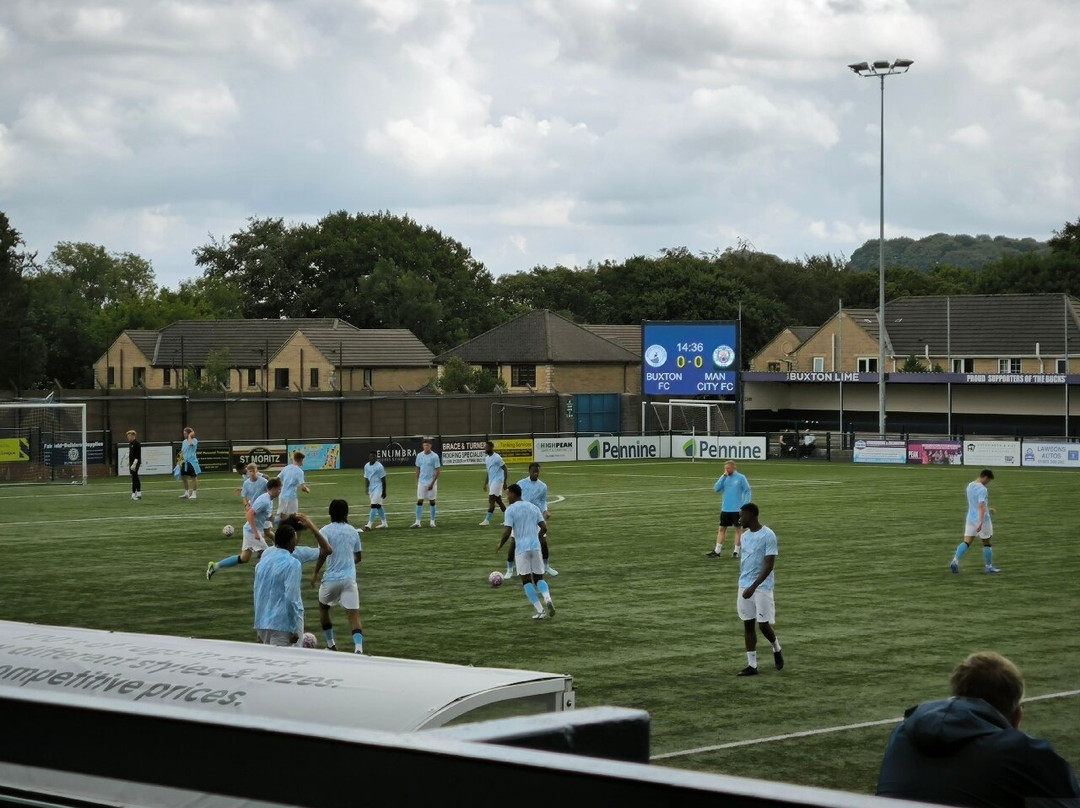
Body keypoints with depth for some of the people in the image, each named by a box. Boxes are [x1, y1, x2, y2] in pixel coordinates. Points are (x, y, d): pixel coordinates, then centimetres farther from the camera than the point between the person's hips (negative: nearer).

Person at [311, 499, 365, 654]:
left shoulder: (326, 531, -4)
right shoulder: (353, 531, 8)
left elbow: (323, 554, -16)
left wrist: (315, 573, -4)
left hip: (331, 578, -2)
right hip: (349, 578, 2)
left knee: (323, 608, 24)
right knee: (353, 614, -4)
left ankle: (331, 645, 28)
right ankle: (359, 648, -24)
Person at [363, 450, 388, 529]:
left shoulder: (379, 466, -10)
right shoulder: (366, 466, 9)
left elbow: (383, 479, -7)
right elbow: (366, 478, 13)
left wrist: (384, 492, -7)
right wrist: (366, 488, 1)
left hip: (378, 488, -7)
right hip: (371, 488, 7)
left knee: (374, 506, -14)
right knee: (378, 506, 14)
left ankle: (369, 524, -19)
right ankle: (384, 523, 25)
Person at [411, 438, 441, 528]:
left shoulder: (435, 457, -8)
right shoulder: (419, 456, 4)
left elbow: (437, 470, -8)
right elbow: (418, 469, 13)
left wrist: (432, 483, -14)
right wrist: (417, 482, 8)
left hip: (431, 483, -3)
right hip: (421, 482, 3)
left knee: (432, 501, 4)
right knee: (419, 501, -3)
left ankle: (432, 521, 13)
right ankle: (417, 522, -3)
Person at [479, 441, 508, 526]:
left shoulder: (497, 457, -14)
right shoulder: (487, 458, 11)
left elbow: (505, 469, -13)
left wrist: (505, 482, -15)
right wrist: (485, 483, 18)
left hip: (497, 481, -9)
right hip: (491, 481, 9)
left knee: (491, 500, -12)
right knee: (498, 501, 10)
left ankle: (487, 520, -12)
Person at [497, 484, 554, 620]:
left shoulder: (510, 510, -4)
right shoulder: (533, 507, 12)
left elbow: (507, 532, -12)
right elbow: (544, 528, 9)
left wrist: (500, 545, 6)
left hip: (522, 549, -4)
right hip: (535, 547, 4)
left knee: (526, 580, 3)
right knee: (539, 578, 13)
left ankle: (540, 611, -7)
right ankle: (548, 600, -17)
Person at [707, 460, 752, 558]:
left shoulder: (741, 478, -5)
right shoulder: (724, 478, 6)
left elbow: (747, 491, -3)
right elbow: (716, 489, -5)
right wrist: (723, 476, -11)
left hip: (737, 509, -4)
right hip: (725, 509, 4)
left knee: (738, 528, 3)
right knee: (722, 529, 4)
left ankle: (736, 551, 10)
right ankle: (717, 551, 7)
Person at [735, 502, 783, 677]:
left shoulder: (768, 536, -12)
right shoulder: (745, 536, 10)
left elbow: (769, 565, -16)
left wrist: (753, 587, -22)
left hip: (762, 587, -7)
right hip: (744, 587, 7)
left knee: (763, 624, -5)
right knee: (748, 624, 4)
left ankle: (777, 650, 25)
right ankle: (752, 665, 7)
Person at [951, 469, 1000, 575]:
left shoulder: (970, 486, 8)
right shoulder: (982, 489, -19)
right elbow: (981, 506, -29)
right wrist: (981, 522, -36)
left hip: (970, 518, 7)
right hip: (982, 519, -7)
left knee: (966, 542, 3)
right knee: (986, 543, 10)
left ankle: (955, 561, -16)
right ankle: (989, 567, 20)